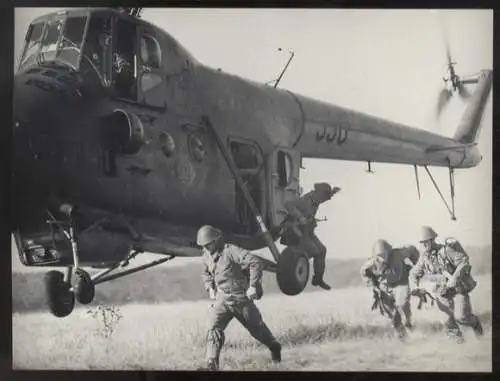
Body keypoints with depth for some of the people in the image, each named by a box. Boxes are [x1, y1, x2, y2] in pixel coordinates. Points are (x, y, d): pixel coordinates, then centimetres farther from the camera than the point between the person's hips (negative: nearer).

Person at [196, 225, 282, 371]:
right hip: (222, 299, 5)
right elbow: (206, 273, 23)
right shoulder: (207, 256, 1)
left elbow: (256, 263, -26)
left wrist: (253, 286, -24)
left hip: (241, 298, -5)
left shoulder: (231, 251, -22)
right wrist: (210, 289, 8)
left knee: (256, 327, 12)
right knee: (214, 328, -15)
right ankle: (211, 364, -17)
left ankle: (275, 347, 40)